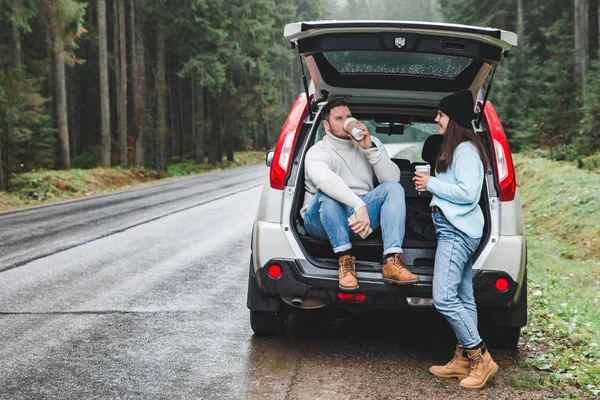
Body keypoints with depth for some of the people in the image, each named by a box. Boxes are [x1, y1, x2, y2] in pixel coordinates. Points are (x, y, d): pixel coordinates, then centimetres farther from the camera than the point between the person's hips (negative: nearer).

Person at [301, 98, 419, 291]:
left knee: (394, 188, -18)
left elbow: (393, 179, -6)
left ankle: (392, 261, -34)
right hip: (322, 222, -4)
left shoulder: (370, 143, 9)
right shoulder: (318, 152, -8)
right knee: (328, 192, -34)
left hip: (361, 217, 4)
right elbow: (323, 178, -34)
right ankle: (344, 259, -32)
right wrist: (359, 205, -46)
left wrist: (370, 148, -17)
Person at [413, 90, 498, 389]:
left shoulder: (465, 150, -11)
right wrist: (430, 186, 7)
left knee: (444, 298, -14)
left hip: (457, 231, -11)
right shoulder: (455, 148, 21)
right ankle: (464, 359, 11)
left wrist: (431, 184, -11)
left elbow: (468, 193, -19)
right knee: (463, 298, 9)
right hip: (454, 229, 11)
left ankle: (480, 358, -6)